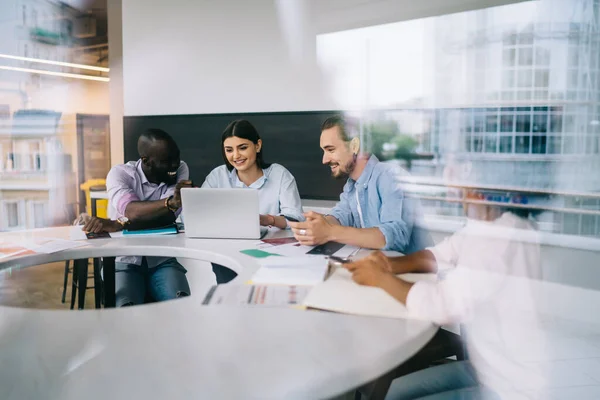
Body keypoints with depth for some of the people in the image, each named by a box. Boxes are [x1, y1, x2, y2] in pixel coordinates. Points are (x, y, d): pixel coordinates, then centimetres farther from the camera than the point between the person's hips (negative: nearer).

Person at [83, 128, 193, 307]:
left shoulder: (181, 170, -3)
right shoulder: (120, 173, -7)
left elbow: (168, 215, -17)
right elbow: (132, 211, -27)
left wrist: (118, 224, -26)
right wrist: (170, 202, -44)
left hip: (162, 261, 1)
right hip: (124, 262, -1)